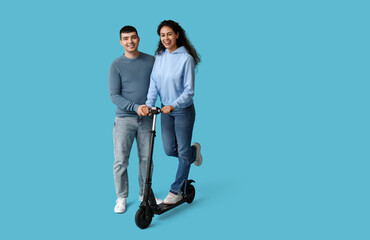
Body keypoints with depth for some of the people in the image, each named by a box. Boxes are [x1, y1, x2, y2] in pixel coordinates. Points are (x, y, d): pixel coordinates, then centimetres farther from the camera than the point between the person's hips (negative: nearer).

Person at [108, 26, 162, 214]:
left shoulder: (151, 61, 6)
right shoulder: (116, 65, -2)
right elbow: (114, 95, -6)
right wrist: (136, 107, -18)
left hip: (146, 119, 2)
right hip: (124, 119, -2)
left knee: (146, 158, 8)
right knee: (120, 161, -1)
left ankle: (145, 194, 25)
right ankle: (121, 198, 14)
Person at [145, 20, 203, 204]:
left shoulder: (186, 58, -15)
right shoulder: (160, 56, 1)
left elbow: (189, 91, -16)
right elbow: (154, 83, -1)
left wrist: (173, 106, -28)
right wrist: (149, 104, -15)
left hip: (183, 110, -5)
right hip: (166, 110, 5)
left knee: (183, 152, 4)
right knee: (169, 150, 9)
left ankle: (177, 191, 19)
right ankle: (194, 151, 39)